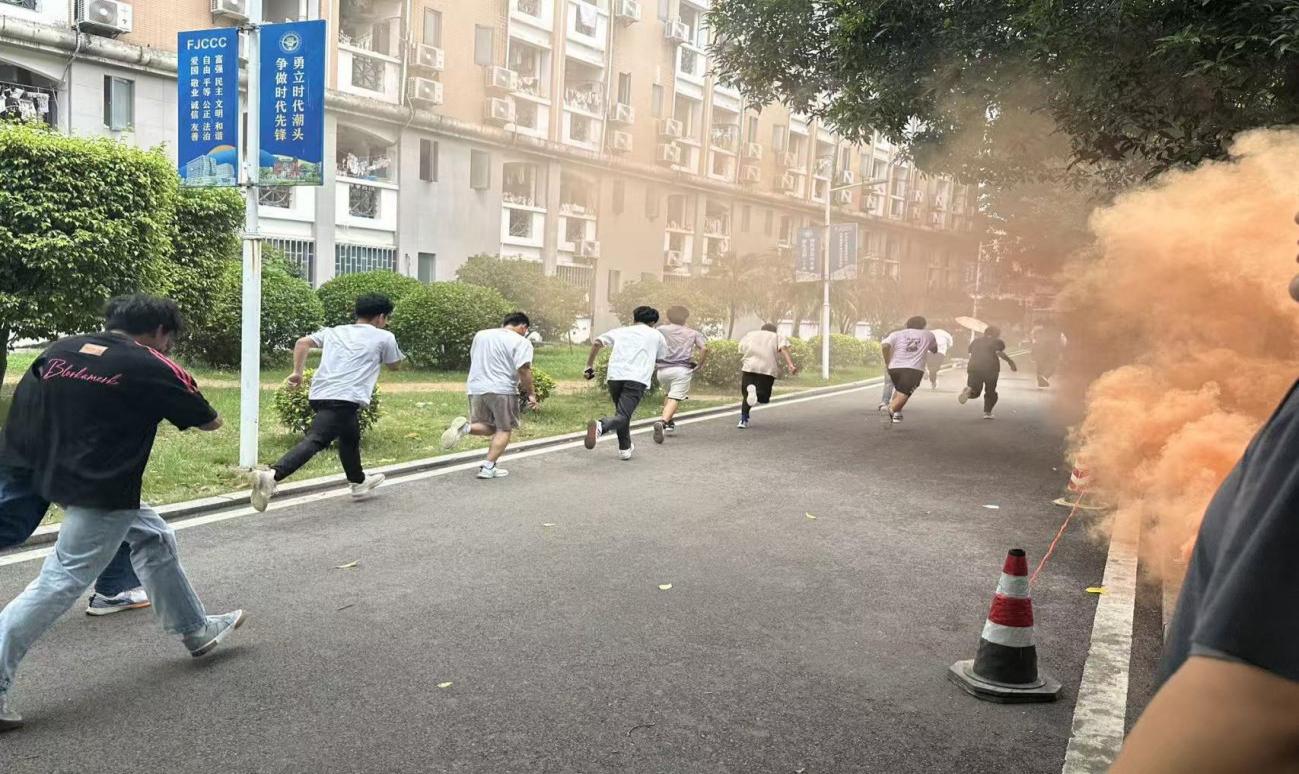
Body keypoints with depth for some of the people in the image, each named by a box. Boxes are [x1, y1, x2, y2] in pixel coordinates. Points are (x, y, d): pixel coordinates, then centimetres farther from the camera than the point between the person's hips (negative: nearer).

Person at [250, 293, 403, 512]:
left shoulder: (335, 331, 22)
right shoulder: (384, 337, 9)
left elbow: (302, 342, 12)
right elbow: (393, 364, 25)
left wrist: (297, 372, 14)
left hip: (320, 394, 8)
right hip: (344, 399, -8)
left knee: (350, 438, 28)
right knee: (315, 440, -19)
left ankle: (359, 481, 47)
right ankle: (272, 475, -39)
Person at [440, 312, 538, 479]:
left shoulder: (480, 335, 15)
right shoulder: (521, 342, -5)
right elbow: (523, 370, -14)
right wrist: (530, 393, -6)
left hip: (476, 388, 6)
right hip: (502, 390, -6)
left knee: (489, 427, 17)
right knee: (503, 430, 7)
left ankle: (466, 427, -11)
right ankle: (488, 467, 0)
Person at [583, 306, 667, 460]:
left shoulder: (620, 331, 23)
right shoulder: (656, 335, 20)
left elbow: (597, 342, 12)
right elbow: (662, 359, 27)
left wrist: (589, 365, 16)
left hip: (615, 376, 3)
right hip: (638, 379, -3)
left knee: (622, 412, 23)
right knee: (623, 416, -12)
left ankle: (625, 448, 29)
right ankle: (600, 425, -41)